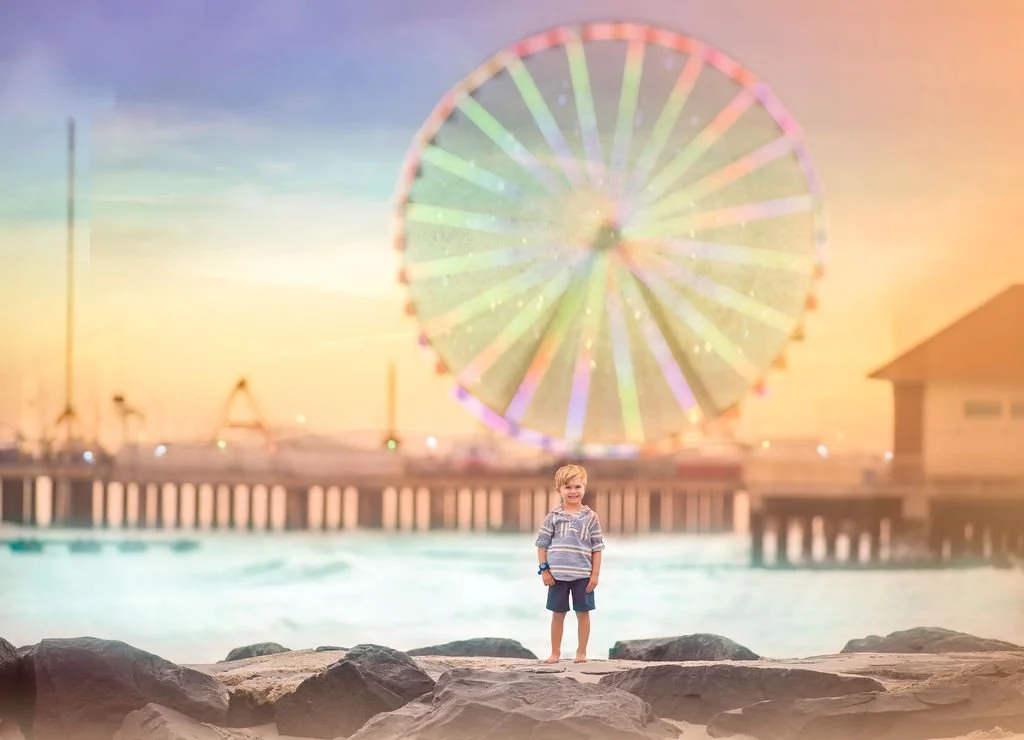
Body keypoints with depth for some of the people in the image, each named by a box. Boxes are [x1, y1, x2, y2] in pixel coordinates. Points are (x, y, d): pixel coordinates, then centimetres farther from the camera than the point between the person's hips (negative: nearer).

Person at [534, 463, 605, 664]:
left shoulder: (591, 517, 1)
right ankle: (555, 653, 16)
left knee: (583, 613, 6)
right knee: (558, 614, 7)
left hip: (583, 575, 0)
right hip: (557, 574, 0)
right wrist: (544, 570, -2)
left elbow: (597, 548, 2)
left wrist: (595, 574, -3)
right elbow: (542, 544, 5)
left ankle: (581, 652, 16)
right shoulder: (553, 517, 1)